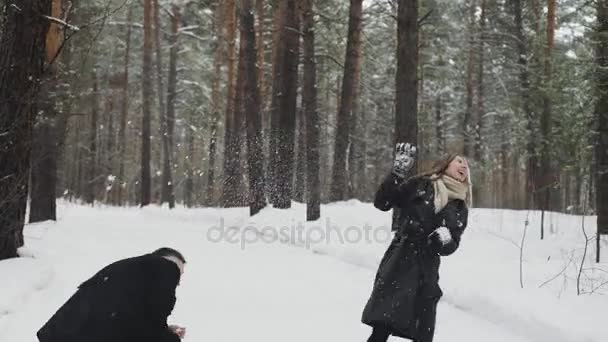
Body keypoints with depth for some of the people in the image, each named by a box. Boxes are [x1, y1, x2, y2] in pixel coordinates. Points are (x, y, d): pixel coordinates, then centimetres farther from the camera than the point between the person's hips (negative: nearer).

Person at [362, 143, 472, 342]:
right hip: (398, 265, -4)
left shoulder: (460, 208, 13)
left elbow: (451, 246, 9)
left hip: (426, 273, 4)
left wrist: (445, 241, -14)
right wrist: (398, 172, -15)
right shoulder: (421, 185, 3)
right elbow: (382, 203, -3)